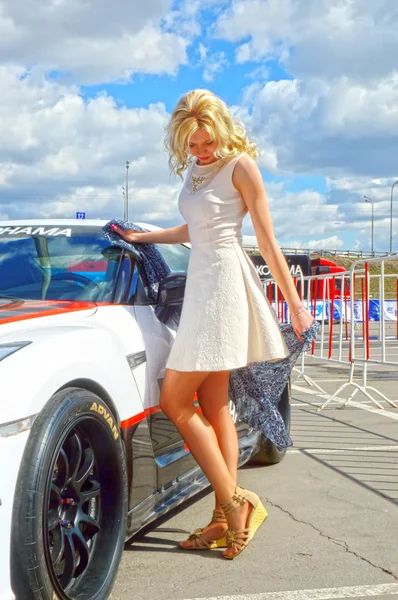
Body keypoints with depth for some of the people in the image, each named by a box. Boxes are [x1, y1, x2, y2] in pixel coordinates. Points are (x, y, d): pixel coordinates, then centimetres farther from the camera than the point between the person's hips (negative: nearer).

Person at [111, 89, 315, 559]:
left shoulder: (240, 165, -7)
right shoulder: (194, 169, 16)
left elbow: (267, 242, -7)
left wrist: (295, 305, -6)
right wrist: (143, 237, 33)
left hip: (224, 280, -9)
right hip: (200, 280, 9)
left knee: (174, 400, -9)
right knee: (213, 406, 5)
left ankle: (233, 505, -4)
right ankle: (227, 517, 10)